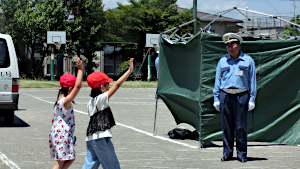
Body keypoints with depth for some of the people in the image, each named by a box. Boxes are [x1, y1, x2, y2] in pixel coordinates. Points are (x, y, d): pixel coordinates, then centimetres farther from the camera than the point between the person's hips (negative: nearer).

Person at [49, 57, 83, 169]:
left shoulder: (59, 101, 13)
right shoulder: (66, 101, -15)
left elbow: (53, 119, 21)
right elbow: (78, 86, -26)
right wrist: (80, 69, -23)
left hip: (56, 133, 10)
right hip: (62, 135, -10)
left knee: (70, 159, 15)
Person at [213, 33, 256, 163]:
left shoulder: (248, 61, 7)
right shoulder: (222, 61, 12)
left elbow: (252, 81, 7)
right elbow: (217, 80, 14)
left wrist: (252, 99, 0)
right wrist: (216, 98, 7)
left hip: (241, 96, -2)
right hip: (225, 96, 2)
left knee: (241, 127, -2)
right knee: (227, 127, 3)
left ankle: (242, 154, 5)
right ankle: (227, 153, 10)